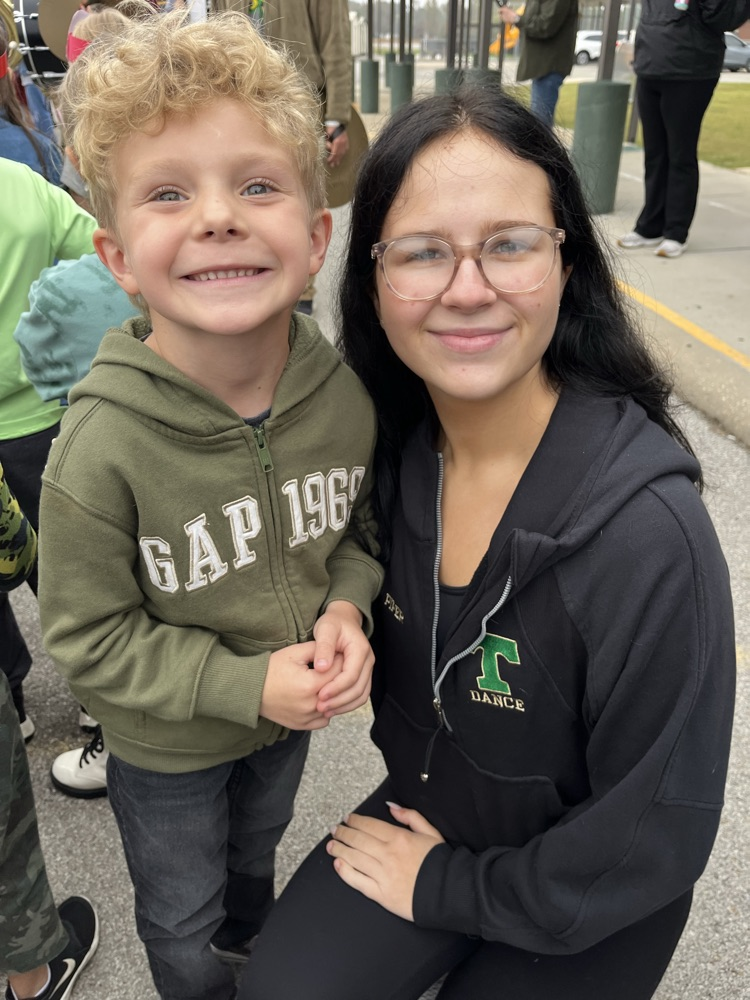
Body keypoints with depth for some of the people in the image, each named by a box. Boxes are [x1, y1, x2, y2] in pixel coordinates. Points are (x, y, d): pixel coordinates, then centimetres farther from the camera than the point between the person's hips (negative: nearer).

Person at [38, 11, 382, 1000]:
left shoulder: (344, 393, -20)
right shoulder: (103, 445, -32)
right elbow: (88, 635, -21)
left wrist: (345, 607, -20)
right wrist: (245, 685, -27)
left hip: (290, 715, 4)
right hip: (167, 749, -3)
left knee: (255, 857, 36)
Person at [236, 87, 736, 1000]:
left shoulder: (648, 532, -33)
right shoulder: (397, 449, -14)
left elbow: (654, 839, -22)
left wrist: (451, 885, -12)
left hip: (580, 912, -3)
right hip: (425, 813, 4)